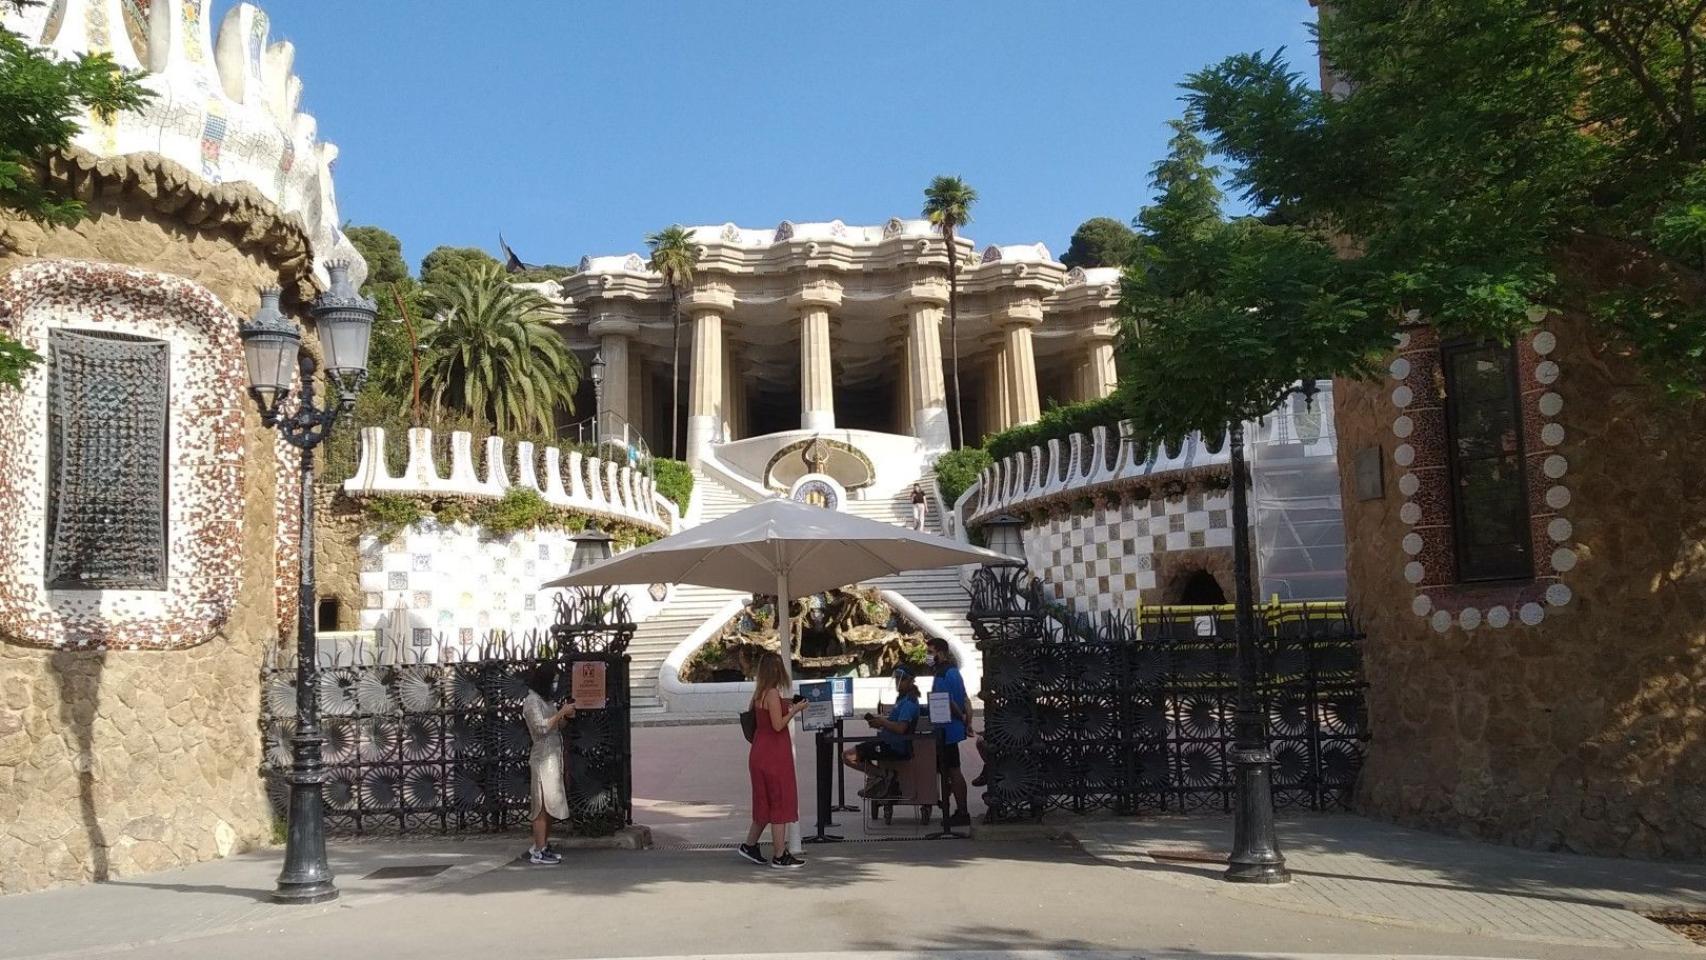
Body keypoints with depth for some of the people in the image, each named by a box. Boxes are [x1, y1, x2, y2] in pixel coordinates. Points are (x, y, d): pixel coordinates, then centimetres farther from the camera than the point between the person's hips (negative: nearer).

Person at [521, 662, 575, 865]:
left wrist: (565, 717, 5)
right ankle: (538, 852, -7)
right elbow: (541, 727, -21)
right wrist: (561, 713, -17)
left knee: (549, 805, 10)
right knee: (543, 805, -9)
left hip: (553, 757, 9)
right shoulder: (532, 701, -10)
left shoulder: (545, 701, 18)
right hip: (543, 759, -9)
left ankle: (543, 846, 16)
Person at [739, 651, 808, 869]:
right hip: (774, 753, -9)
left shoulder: (759, 693, 8)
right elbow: (778, 725, -21)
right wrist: (795, 710, -10)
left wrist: (784, 704, 14)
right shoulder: (773, 693, -18)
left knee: (766, 801, 19)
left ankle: (750, 845, 25)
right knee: (780, 802, 0)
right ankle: (779, 856, 5)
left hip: (760, 752, 9)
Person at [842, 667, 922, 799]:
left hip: (894, 748, -10)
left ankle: (885, 774, -9)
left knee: (848, 756, -12)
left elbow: (900, 728, -27)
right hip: (891, 743, 10)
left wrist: (882, 722, -12)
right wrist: (879, 720, 6)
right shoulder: (903, 699, 16)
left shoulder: (909, 702, -16)